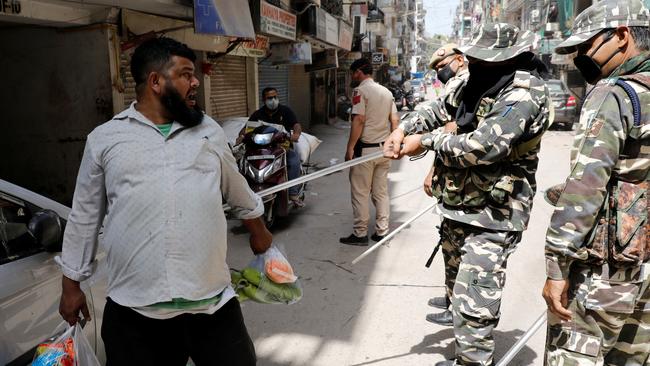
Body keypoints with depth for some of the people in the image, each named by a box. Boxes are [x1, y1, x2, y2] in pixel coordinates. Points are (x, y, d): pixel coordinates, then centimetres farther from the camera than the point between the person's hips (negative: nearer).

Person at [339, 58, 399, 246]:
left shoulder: (360, 90, -9)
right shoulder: (386, 92, 13)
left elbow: (359, 120, -18)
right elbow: (395, 121, 12)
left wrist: (350, 148, -17)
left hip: (366, 149, -7)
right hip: (384, 148, 7)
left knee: (360, 193, 1)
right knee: (381, 191, 12)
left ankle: (360, 234, 6)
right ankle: (382, 232, 18)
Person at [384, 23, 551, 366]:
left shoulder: (523, 93, -18)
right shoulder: (479, 84, 10)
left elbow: (482, 147, -28)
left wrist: (426, 140, -17)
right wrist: (403, 128, -4)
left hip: (492, 217, -9)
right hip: (458, 210, 10)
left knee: (473, 309, -11)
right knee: (458, 289, 23)